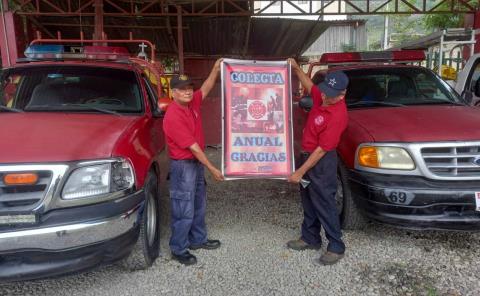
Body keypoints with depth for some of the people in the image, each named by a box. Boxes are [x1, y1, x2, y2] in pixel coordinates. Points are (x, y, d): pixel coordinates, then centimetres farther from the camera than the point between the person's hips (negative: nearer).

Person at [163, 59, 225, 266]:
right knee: (184, 211, 0)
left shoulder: (192, 103, 0)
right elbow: (193, 147, -23)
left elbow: (206, 88, 14)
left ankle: (198, 239, 36)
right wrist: (212, 168, -19)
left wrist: (216, 69, -1)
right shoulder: (173, 116, -24)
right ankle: (178, 250, 16)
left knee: (199, 206, 20)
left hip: (196, 162, 9)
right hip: (183, 165, -9)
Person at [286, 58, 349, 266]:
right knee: (308, 202, 18)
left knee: (324, 205, 1)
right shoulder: (322, 98, -3)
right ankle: (310, 238, 33)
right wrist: (296, 69, 10)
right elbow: (310, 86, 22)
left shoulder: (337, 115, -27)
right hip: (308, 155, 9)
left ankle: (336, 247, 16)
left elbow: (322, 149, -25)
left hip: (322, 163, -9)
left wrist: (300, 172, -21)